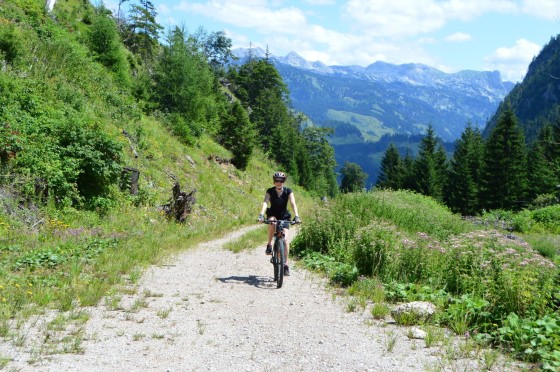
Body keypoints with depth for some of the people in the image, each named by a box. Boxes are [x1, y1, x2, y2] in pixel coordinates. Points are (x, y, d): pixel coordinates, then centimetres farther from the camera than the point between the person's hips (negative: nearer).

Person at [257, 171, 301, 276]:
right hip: (273, 214, 0)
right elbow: (265, 203, -27)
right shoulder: (270, 191, -13)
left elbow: (293, 204, -25)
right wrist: (261, 215, -44)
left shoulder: (288, 191, -14)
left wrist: (296, 216, -41)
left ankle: (285, 264, -6)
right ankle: (269, 245, -19)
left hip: (284, 216, 0)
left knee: (285, 239, -15)